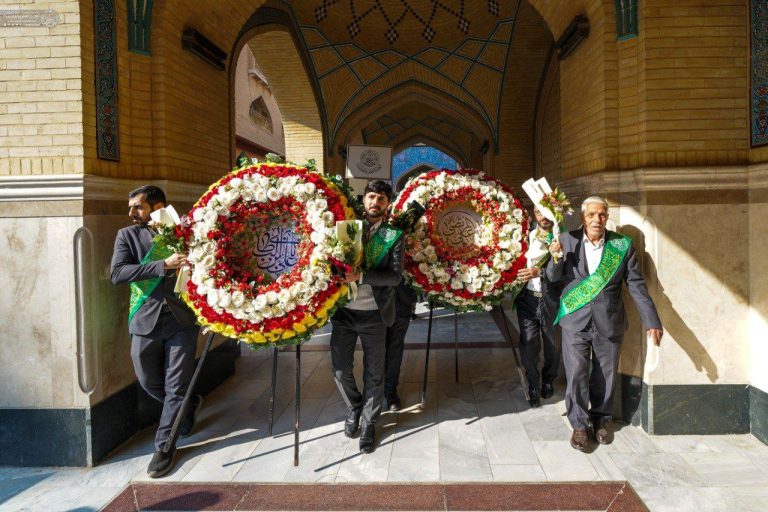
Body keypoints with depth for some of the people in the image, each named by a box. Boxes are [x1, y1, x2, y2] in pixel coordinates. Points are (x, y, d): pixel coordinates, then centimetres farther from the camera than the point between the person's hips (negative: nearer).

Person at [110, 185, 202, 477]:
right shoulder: (127, 236, 2)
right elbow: (117, 274, -13)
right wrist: (164, 265, -22)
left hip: (181, 319, -1)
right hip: (146, 320, 2)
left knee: (176, 385, 2)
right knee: (149, 382, 13)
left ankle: (165, 445, 18)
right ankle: (189, 406, 41)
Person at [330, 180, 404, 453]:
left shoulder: (394, 236, -1)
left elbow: (395, 276, -11)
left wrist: (361, 275, -23)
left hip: (374, 314, -2)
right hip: (344, 310, 2)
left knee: (374, 373, 7)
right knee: (340, 370, 6)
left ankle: (368, 423, 27)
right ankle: (355, 407, 34)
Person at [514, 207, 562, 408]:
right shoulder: (528, 234, 5)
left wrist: (540, 272, -26)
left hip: (551, 299, -1)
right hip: (527, 298, 2)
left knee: (553, 344, 13)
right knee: (529, 345, 0)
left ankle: (548, 380, 37)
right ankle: (533, 386, 18)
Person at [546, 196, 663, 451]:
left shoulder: (622, 245, -2)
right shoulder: (568, 240, -2)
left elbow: (636, 285, -1)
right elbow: (553, 277, 0)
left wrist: (652, 322, -6)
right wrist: (556, 257, -22)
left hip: (609, 322, 1)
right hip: (575, 321, -1)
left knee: (605, 376, 11)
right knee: (576, 374, -3)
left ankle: (600, 421, 30)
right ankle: (579, 425, 13)